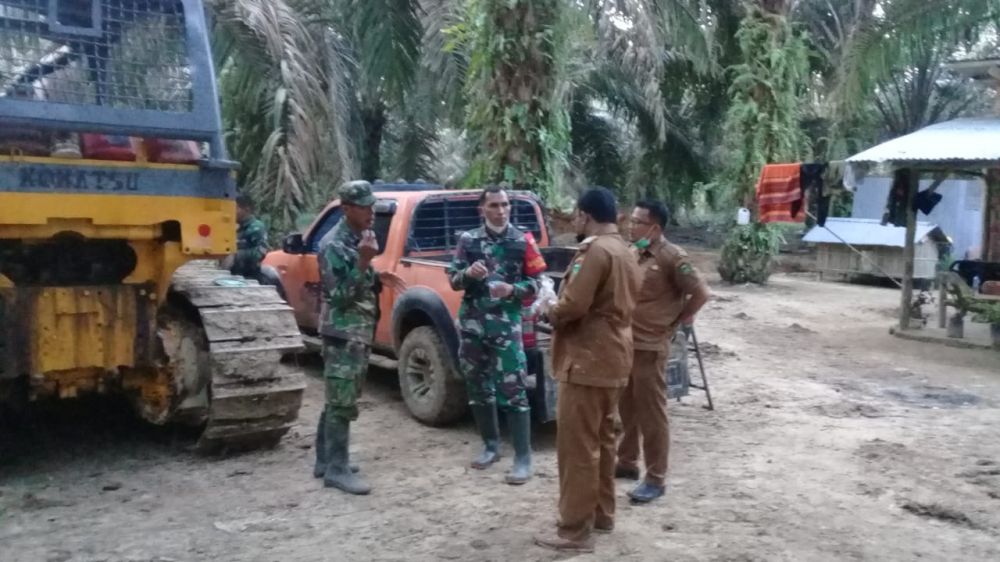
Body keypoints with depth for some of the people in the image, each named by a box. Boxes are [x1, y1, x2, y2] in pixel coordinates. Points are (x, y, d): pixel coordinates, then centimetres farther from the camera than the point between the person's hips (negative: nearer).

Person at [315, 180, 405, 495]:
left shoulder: (358, 239, 13)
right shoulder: (334, 245, -16)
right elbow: (339, 295, -22)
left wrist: (378, 279, 6)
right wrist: (363, 262, -28)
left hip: (359, 332, 10)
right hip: (343, 333, -10)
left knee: (338, 400, 15)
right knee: (342, 403, -6)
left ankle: (325, 461, 24)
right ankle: (337, 470, 1)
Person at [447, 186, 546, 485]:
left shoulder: (522, 241, 0)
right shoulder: (468, 240, 6)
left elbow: (535, 283, 1)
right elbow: (453, 280, 6)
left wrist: (512, 290, -19)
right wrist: (467, 273, -17)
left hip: (506, 324, -3)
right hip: (472, 324, 4)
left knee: (513, 389, -7)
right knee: (478, 385, 12)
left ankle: (523, 458, -1)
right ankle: (491, 445, 29)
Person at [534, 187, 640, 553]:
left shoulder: (595, 251, -18)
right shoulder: (623, 250, 14)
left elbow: (574, 305, -24)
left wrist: (549, 313, -4)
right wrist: (559, 310, 11)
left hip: (588, 361, -10)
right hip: (613, 358, 10)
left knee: (577, 446, -4)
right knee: (601, 440, 19)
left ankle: (575, 531, 2)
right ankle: (602, 513, 30)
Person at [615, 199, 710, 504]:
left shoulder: (672, 257, -13)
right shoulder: (631, 252, 10)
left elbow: (701, 293, -14)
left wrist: (679, 320, -6)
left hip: (650, 347, -8)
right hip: (624, 344, 8)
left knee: (652, 414, 0)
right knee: (627, 408, 18)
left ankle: (655, 479, 9)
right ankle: (627, 462, 33)